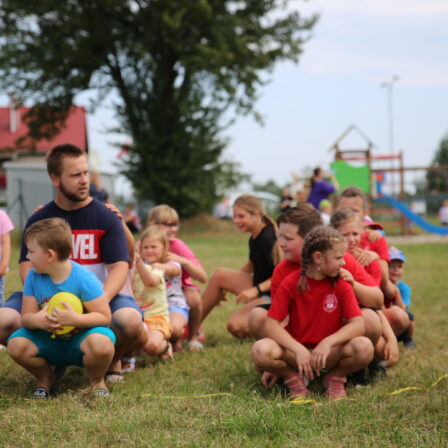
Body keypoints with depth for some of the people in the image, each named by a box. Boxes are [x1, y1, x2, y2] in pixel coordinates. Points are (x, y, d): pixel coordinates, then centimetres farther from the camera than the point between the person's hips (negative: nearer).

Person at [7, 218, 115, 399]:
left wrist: (74, 319, -36)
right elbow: (26, 317, -5)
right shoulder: (33, 276, -7)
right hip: (50, 342, 4)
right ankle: (45, 377, 9)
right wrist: (37, 320, -30)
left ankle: (96, 380, -1)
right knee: (15, 344, -23)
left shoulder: (84, 279, -21)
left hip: (80, 339, -4)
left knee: (101, 342, -38)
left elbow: (104, 317, -20)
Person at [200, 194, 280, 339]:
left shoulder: (268, 238, -21)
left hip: (272, 295, -9)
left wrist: (255, 290, -31)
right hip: (257, 286, 9)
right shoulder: (254, 239, 6)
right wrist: (229, 285, 18)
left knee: (235, 326, -23)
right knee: (219, 274, -3)